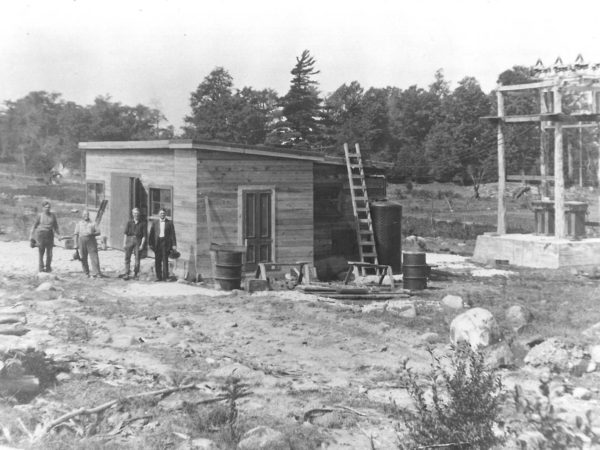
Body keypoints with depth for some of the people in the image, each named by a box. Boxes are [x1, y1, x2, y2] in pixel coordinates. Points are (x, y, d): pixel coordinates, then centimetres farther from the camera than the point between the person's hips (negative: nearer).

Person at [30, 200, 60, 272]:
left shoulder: (52, 215, 7)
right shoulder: (39, 216, -2)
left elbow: (55, 226, 16)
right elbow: (34, 226, 3)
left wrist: (57, 235, 12)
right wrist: (31, 236, 1)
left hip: (49, 235, 3)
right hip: (40, 234, -2)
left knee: (49, 252, 0)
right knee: (41, 251, -1)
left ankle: (48, 267, 13)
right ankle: (41, 267, 9)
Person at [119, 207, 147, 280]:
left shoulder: (143, 223, 4)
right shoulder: (129, 222, 9)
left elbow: (144, 235, 1)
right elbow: (125, 233, 7)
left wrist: (142, 245, -7)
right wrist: (124, 243, -2)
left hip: (138, 241, -1)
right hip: (129, 239, 1)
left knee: (137, 258, 0)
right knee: (127, 257, -2)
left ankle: (135, 274, 9)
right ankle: (126, 274, 1)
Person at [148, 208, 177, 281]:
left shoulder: (169, 223, 6)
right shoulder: (154, 222, 11)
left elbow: (172, 234, 2)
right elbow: (151, 234, 10)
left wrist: (174, 245, -5)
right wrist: (150, 243, 2)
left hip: (165, 243, -2)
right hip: (157, 243, 2)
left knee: (165, 260, -5)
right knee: (157, 261, 3)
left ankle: (165, 277, -4)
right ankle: (158, 277, 8)